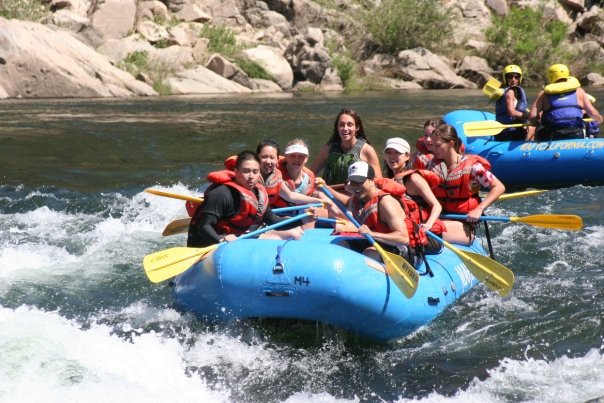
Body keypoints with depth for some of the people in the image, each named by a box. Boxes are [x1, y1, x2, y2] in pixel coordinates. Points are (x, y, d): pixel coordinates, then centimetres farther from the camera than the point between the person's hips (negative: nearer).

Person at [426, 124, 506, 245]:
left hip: (464, 226, -5)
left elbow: (499, 187, -6)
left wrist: (479, 209, -15)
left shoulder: (471, 166, -6)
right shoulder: (434, 165, 11)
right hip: (439, 217, 5)